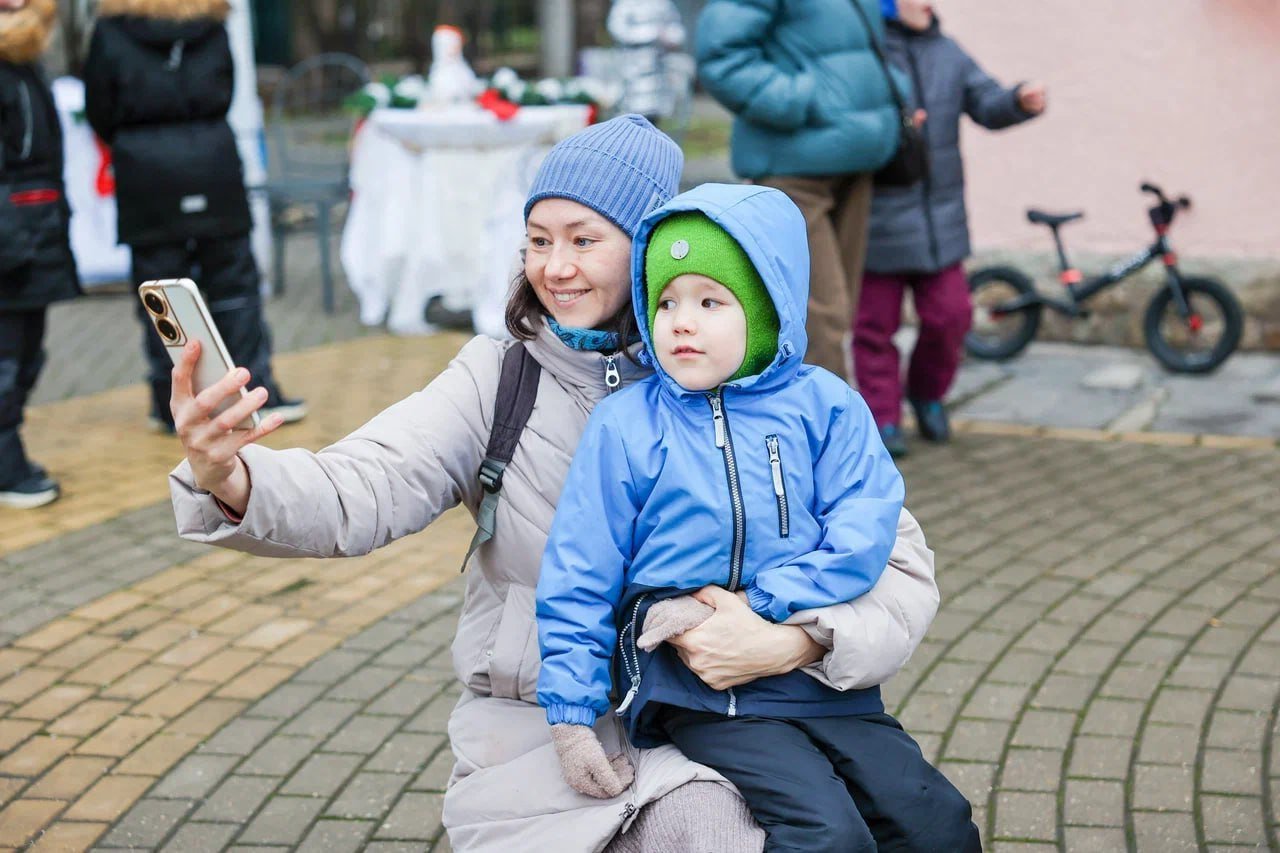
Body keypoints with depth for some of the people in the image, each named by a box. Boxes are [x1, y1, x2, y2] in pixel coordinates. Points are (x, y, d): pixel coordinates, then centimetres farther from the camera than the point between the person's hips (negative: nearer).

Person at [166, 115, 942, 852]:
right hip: (530, 726, 1)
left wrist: (790, 644, -24)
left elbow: (900, 562, -5)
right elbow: (361, 492, -16)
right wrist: (227, 477, -36)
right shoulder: (499, 377, 0)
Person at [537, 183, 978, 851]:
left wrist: (754, 606, -18)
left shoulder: (824, 406, 3)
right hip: (698, 694, -3)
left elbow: (863, 533, -8)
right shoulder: (626, 426, -1)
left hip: (820, 680, 3)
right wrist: (570, 718, -4)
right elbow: (578, 582, 0)